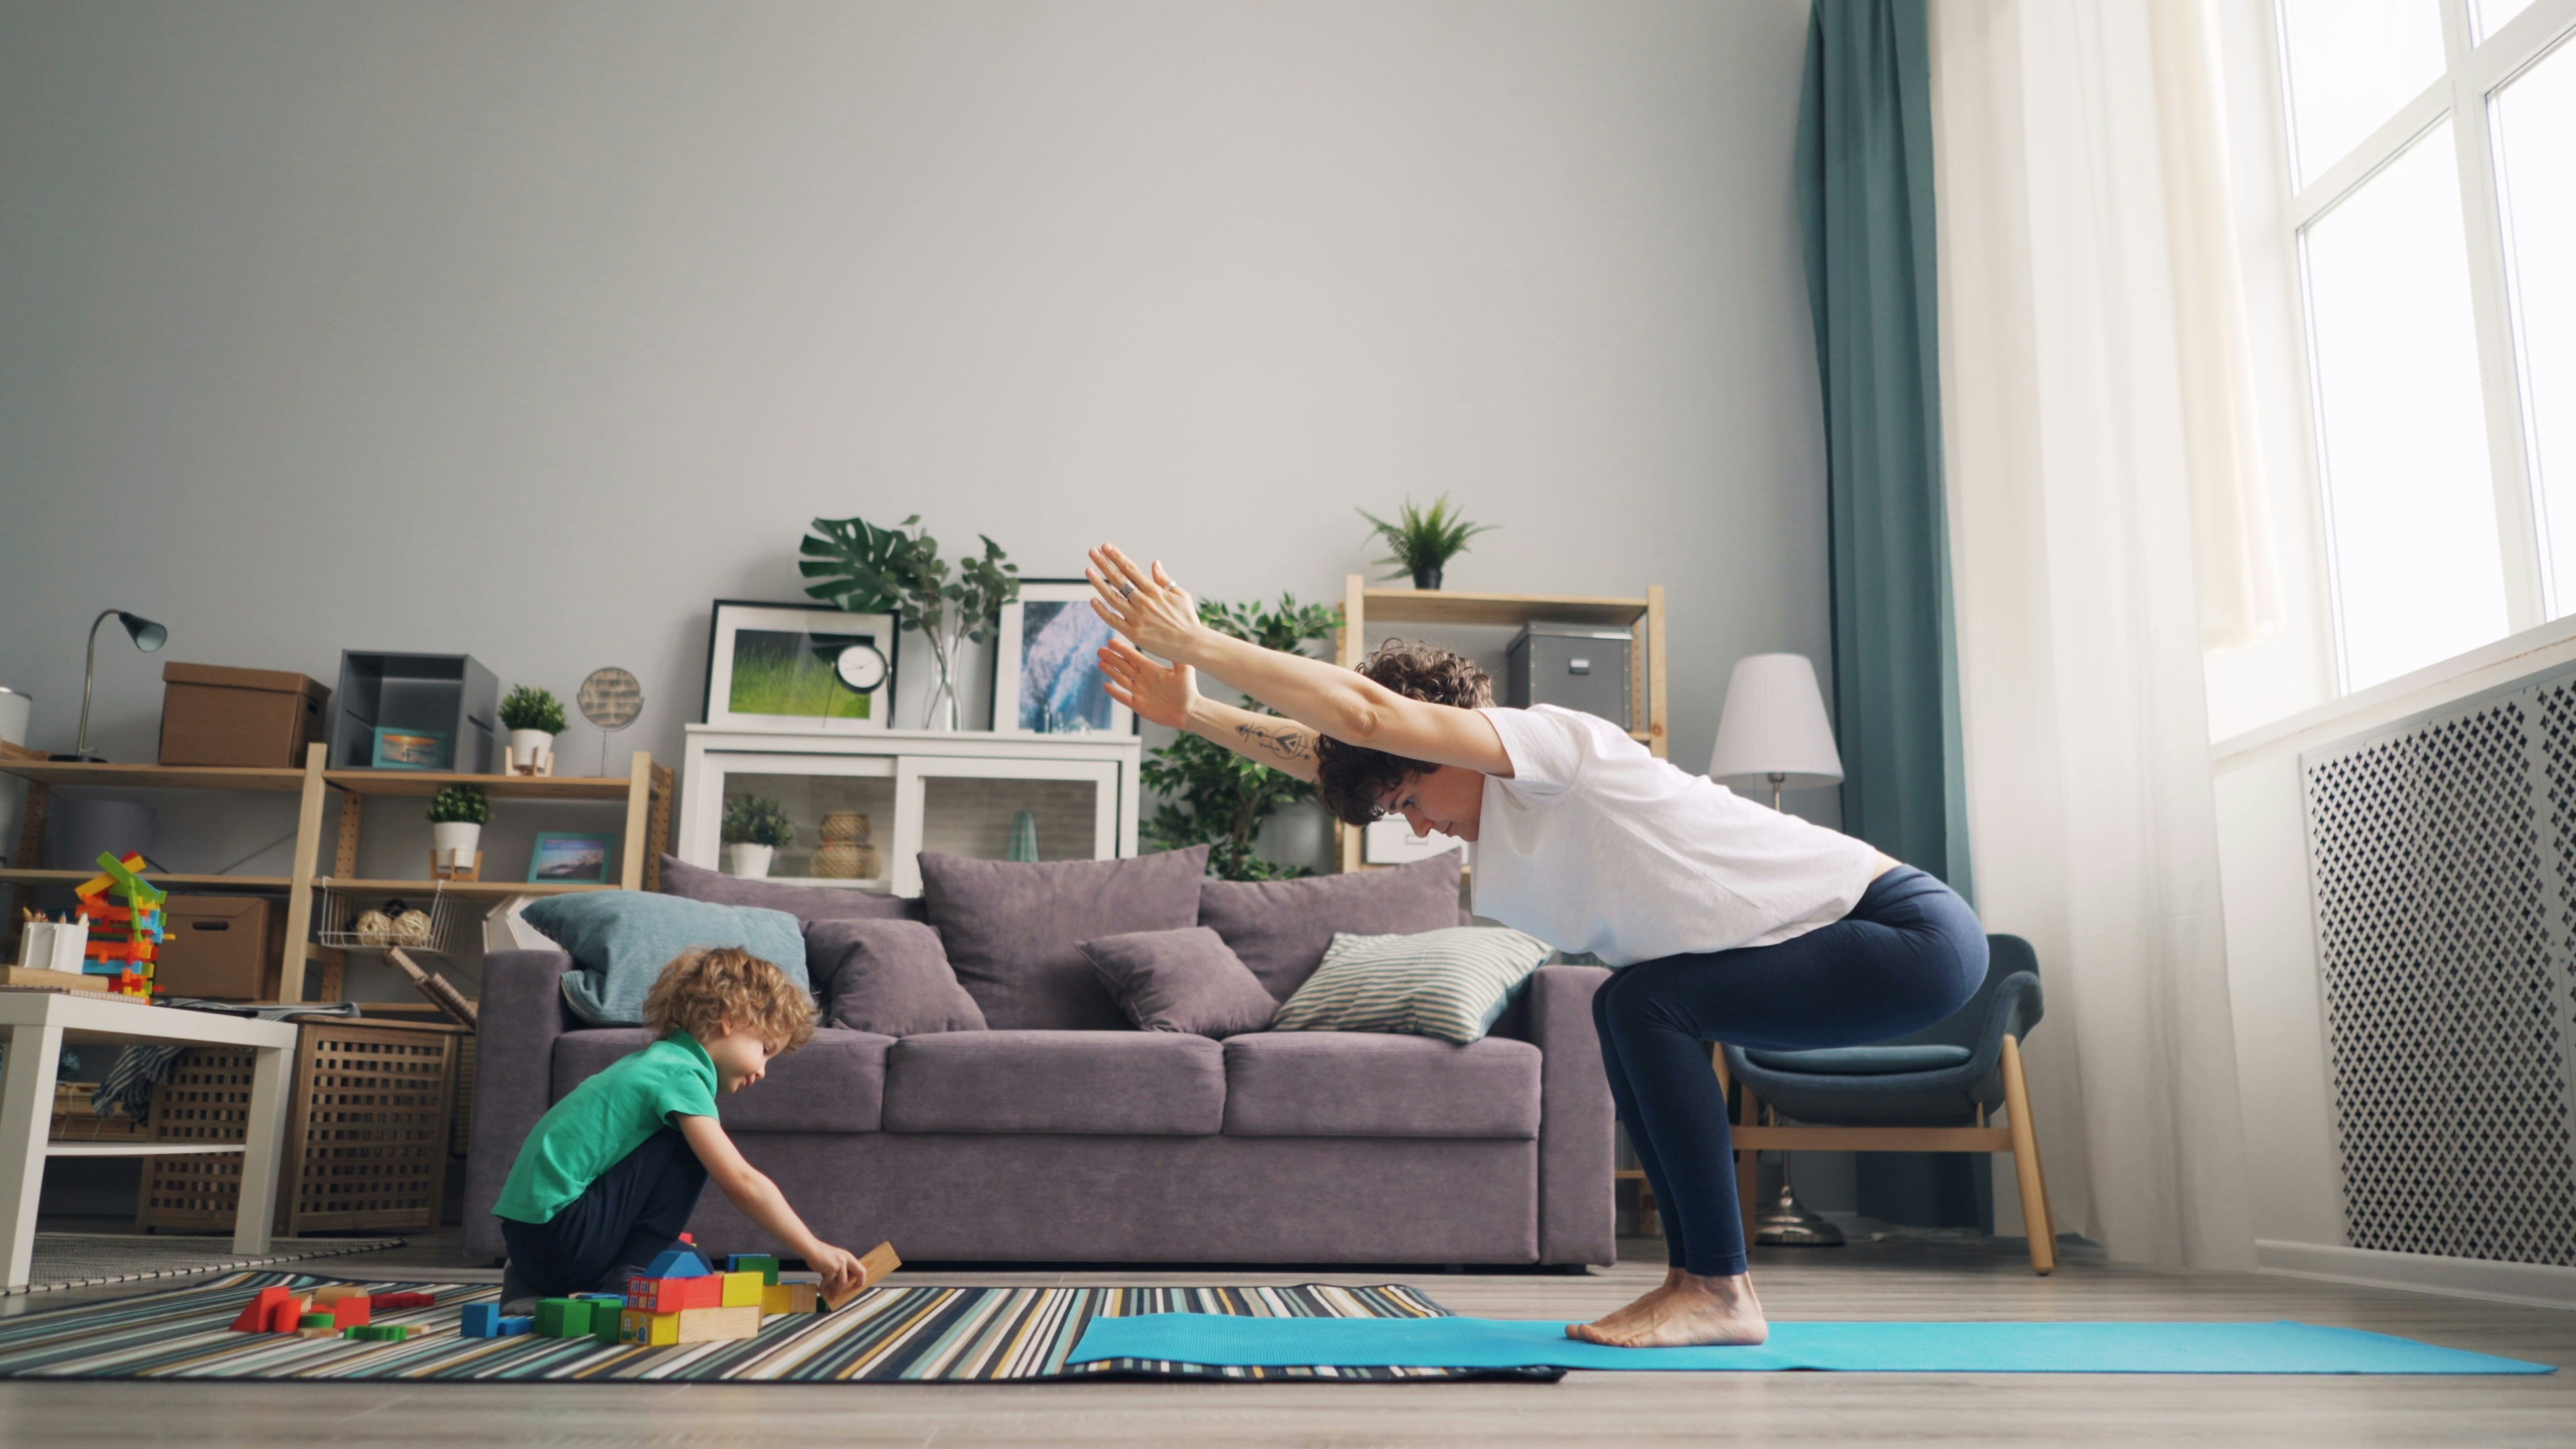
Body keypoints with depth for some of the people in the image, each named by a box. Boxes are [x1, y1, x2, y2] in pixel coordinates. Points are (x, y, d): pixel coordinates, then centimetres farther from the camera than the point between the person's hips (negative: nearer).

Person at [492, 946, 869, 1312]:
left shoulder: (654, 1060, 17)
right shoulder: (682, 1074, -13)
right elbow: (742, 1183, -19)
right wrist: (815, 1251, -14)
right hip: (559, 1234, -10)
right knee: (689, 1148, -12)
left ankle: (535, 1286, 13)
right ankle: (626, 1280, -9)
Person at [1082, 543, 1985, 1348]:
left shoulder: (1556, 744, -18)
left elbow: (1365, 711, -29)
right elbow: (1328, 757, 5)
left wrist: (1195, 641, -25)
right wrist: (1193, 711, -2)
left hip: (1914, 928, -10)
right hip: (1860, 946, 10)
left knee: (1650, 1003, -19)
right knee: (1631, 1013, 10)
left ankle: (1720, 1292, -11)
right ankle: (1699, 1280, 10)